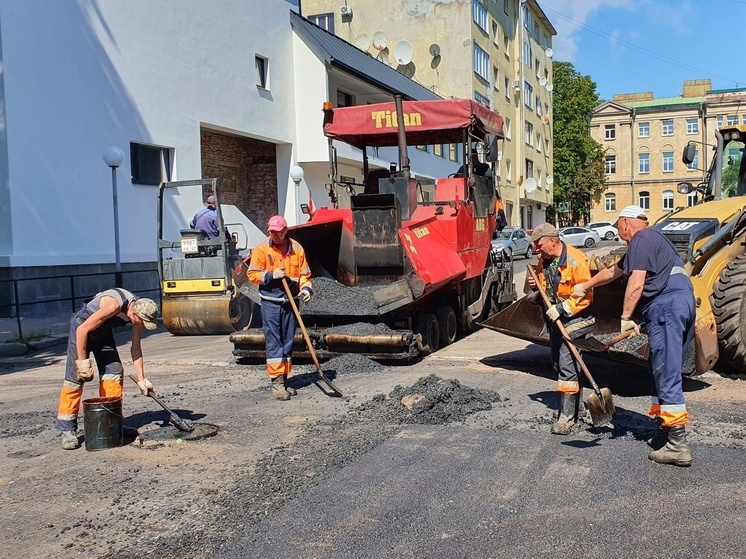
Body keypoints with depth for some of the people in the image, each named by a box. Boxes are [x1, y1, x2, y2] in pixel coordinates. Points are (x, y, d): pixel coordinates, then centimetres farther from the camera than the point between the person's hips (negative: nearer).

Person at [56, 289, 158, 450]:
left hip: (103, 331, 7)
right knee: (75, 377, -10)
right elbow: (82, 330, -30)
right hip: (82, 328, -7)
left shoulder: (138, 313, -14)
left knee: (114, 372, 1)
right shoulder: (114, 305, -36)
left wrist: (141, 379, -6)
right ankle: (67, 430, -6)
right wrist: (82, 361, -26)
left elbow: (136, 347, -5)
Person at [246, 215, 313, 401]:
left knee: (288, 341, 10)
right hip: (270, 302, -3)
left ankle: (284, 381, 20)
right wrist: (271, 275, -16)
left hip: (290, 301, 4)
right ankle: (276, 383, -4)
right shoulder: (262, 249, -3)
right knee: (273, 342, -6)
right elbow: (252, 274, -3)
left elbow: (304, 273, 8)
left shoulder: (297, 248, 5)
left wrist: (306, 288, -9)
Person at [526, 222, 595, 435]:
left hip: (575, 319, -9)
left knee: (567, 364, -14)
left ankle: (567, 417, -11)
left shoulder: (575, 260, -19)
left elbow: (585, 295, -21)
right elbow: (539, 295, 19)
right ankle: (574, 404, 34)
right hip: (554, 319, 9)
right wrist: (534, 287, -3)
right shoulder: (543, 261, 7)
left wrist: (561, 308, -25)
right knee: (558, 363, 16)